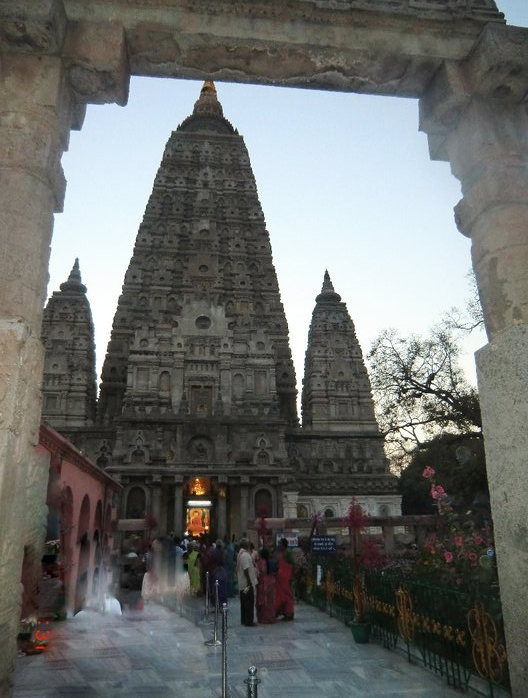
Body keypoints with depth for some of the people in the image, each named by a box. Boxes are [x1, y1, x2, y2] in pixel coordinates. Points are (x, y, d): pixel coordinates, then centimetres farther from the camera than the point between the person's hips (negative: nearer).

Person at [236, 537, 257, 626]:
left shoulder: (241, 553, 12)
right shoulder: (245, 555, -21)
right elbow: (246, 570, -24)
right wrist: (250, 583, -22)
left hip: (242, 583, 10)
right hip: (247, 583, -10)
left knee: (244, 602, 16)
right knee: (249, 602, -2)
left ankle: (244, 620, 23)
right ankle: (248, 621, 3)